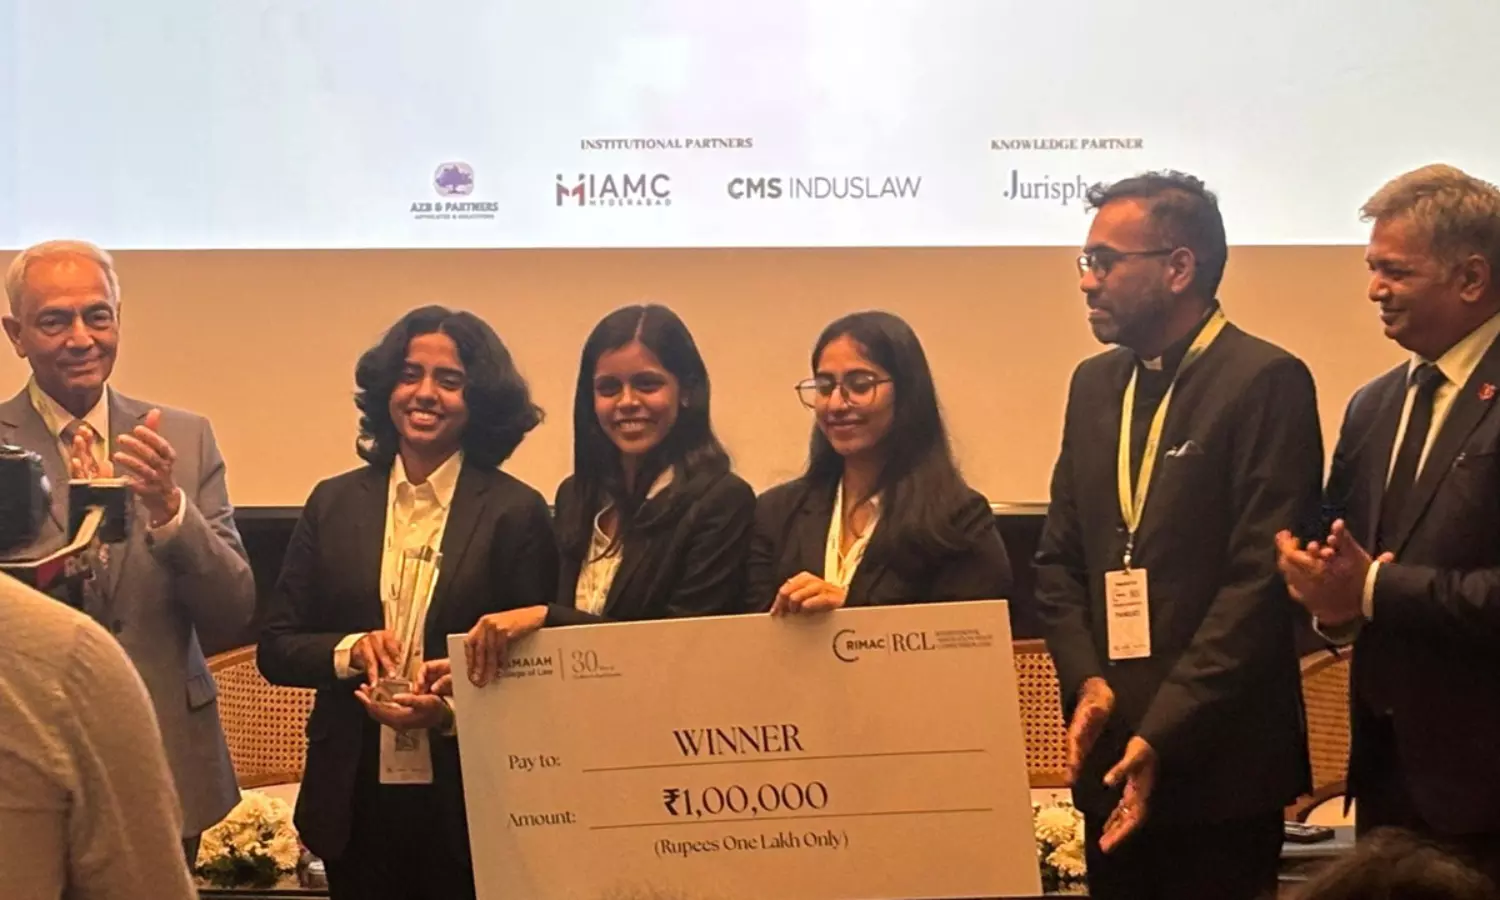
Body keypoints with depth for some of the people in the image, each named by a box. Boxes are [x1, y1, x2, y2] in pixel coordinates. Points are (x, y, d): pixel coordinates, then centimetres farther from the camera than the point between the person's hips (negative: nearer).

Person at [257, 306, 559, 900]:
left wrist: (450, 712, -18)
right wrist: (348, 650, -13)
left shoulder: (516, 512, -3)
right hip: (355, 799, 3)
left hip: (470, 801, -2)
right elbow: (275, 647, 6)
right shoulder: (334, 504, 6)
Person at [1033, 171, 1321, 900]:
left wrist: (1164, 731, -17)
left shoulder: (1267, 382, -10)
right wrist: (1086, 681, -3)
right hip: (1112, 754, 6)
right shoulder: (1094, 383, 12)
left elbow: (1262, 575, -15)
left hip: (1218, 760, -6)